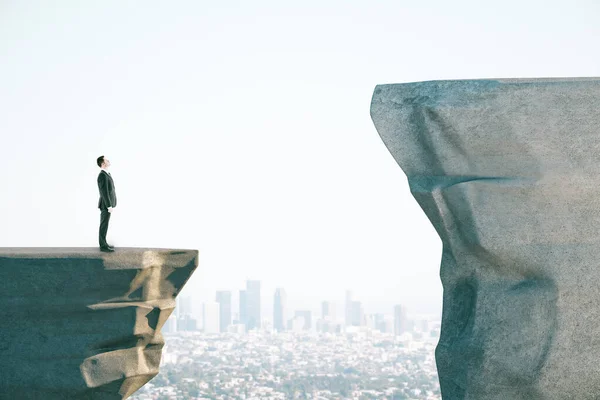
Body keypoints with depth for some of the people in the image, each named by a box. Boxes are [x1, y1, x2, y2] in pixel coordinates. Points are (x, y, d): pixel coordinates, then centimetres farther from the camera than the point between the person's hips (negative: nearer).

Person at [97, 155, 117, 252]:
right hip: (106, 205, -10)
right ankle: (103, 246, 4)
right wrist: (109, 206, -23)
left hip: (107, 204, 10)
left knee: (104, 225, 15)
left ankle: (103, 244, 22)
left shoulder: (106, 174, 12)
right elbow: (104, 192, -24)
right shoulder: (102, 175, -22)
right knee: (104, 226, -2)